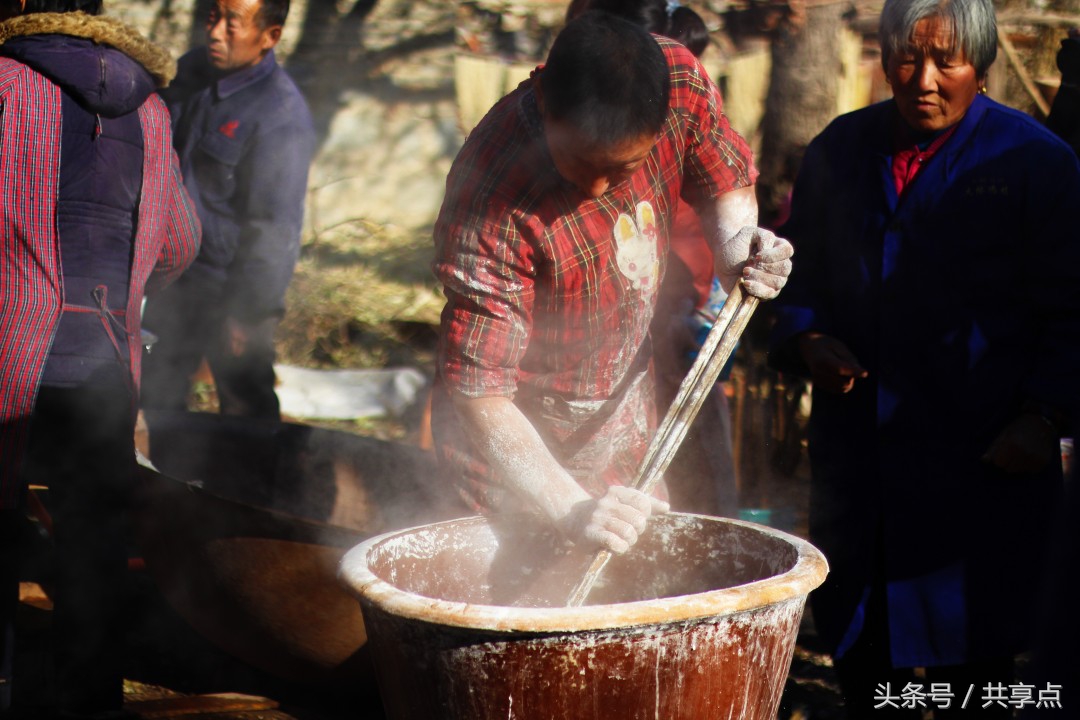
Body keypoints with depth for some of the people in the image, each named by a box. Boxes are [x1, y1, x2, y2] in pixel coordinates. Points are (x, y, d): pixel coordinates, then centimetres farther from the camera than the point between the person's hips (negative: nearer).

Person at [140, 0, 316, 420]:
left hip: (230, 293, -7)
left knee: (245, 411, 7)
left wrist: (247, 314, -18)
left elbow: (274, 231, -20)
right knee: (155, 400, 19)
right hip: (171, 277, 7)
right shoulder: (192, 71, 0)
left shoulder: (281, 117, -22)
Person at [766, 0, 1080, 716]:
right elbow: (802, 274, 18)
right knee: (857, 647, 13)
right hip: (854, 448, 4)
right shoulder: (839, 152, 8)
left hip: (983, 461, -4)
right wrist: (807, 341, -2)